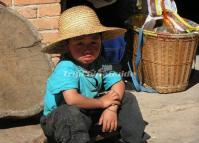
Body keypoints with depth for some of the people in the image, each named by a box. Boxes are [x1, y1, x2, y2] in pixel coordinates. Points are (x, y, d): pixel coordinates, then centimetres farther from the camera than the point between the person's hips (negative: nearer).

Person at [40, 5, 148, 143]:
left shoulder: (100, 63, -7)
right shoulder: (66, 68, -28)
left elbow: (118, 84, -8)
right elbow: (72, 99, -39)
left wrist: (112, 109, -26)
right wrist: (102, 102, -25)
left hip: (90, 111, 7)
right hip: (59, 119, -6)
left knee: (127, 98, 2)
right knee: (72, 113, -40)